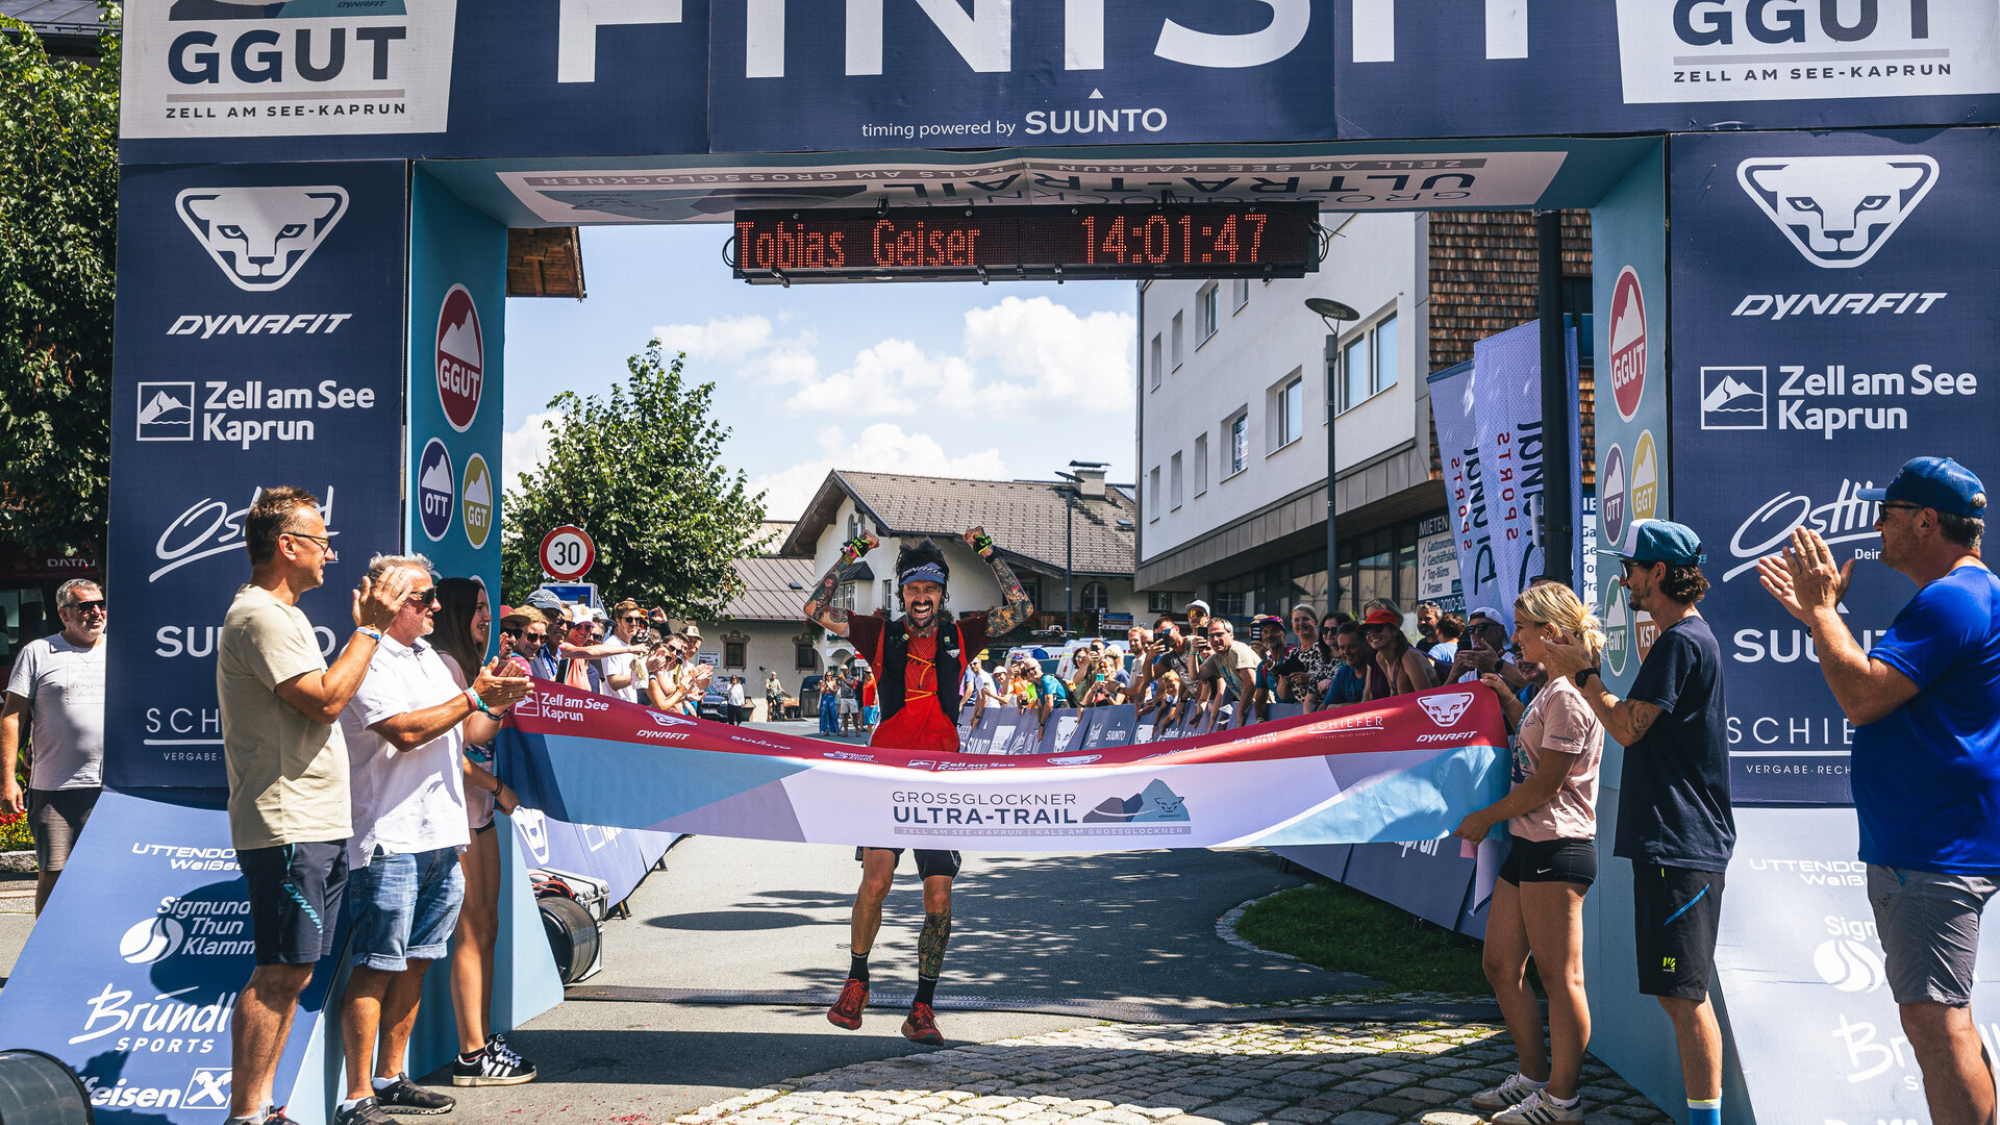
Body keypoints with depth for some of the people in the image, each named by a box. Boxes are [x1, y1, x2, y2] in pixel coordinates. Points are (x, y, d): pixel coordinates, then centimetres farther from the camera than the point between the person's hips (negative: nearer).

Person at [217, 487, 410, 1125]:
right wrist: (370, 627, -13)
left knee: (291, 974, 12)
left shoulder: (278, 614, 21)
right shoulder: (261, 616, -13)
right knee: (278, 974, -8)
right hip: (287, 827, -11)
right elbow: (327, 700, -21)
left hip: (315, 826, 11)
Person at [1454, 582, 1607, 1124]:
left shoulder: (1567, 695, -15)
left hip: (1556, 850, -11)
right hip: (1529, 845, 11)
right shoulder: (1550, 692, 17)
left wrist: (1488, 816, -6)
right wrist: (1511, 704, 19)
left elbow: (1546, 784, -16)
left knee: (1559, 977, -2)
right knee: (1500, 965, 14)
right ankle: (1533, 1076, 26)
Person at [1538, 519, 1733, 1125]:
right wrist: (1586, 674, 18)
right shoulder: (1689, 637, 20)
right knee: (1678, 991, 14)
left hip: (1681, 844, -11)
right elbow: (1641, 724, 22)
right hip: (1673, 840, 11)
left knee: (1683, 992, -8)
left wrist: (1583, 673, -5)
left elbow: (1628, 727, -16)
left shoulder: (1680, 642, -13)